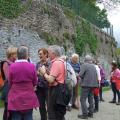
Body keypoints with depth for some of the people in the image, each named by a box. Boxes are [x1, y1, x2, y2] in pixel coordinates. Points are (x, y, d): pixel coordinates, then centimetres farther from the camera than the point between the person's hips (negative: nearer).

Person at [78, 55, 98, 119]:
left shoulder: (84, 65, -7)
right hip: (93, 84, 7)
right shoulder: (93, 66, 13)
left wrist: (83, 78, 5)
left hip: (86, 84, -7)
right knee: (91, 99, 14)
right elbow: (96, 75, 13)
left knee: (83, 99, -2)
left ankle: (85, 114, -4)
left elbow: (81, 74, -14)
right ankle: (91, 113, 19)